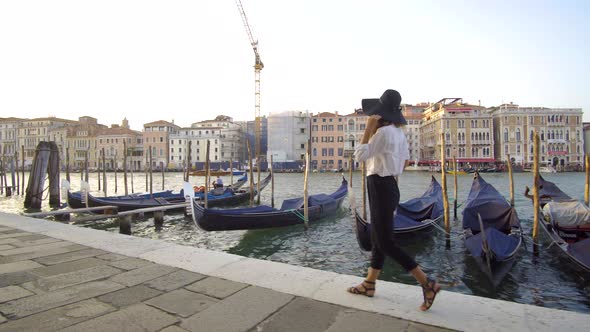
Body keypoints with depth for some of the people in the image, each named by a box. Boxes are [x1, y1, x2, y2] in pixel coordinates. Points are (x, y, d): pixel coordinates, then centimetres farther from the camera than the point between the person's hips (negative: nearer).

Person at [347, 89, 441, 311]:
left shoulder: (383, 132, -17)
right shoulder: (399, 133, 11)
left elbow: (360, 156, -18)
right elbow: (404, 161, 19)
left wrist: (369, 129, -15)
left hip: (380, 188, -10)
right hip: (389, 186, 10)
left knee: (385, 243, -2)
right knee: (377, 239, 15)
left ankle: (427, 283, 4)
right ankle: (369, 285, 27)